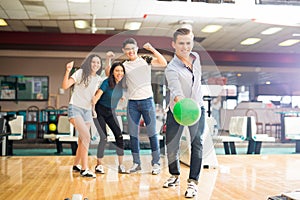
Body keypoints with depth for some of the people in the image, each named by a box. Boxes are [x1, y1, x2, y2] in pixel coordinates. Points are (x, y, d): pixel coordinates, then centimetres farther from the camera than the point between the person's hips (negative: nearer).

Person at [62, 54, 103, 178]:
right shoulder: (80, 73, -3)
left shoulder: (99, 80, 12)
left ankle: (76, 165, 30)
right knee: (86, 136, -21)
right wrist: (68, 71, -24)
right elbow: (65, 86, -12)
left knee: (82, 140, 10)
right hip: (75, 108, -6)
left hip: (87, 111, 6)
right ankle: (84, 169, -17)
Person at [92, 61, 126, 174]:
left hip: (111, 112, 5)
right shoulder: (107, 82, -20)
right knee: (104, 138, -11)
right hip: (100, 111, -5)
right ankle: (99, 165, 6)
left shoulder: (122, 83, -5)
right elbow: (97, 97, -24)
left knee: (119, 136, -7)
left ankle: (121, 166, -1)